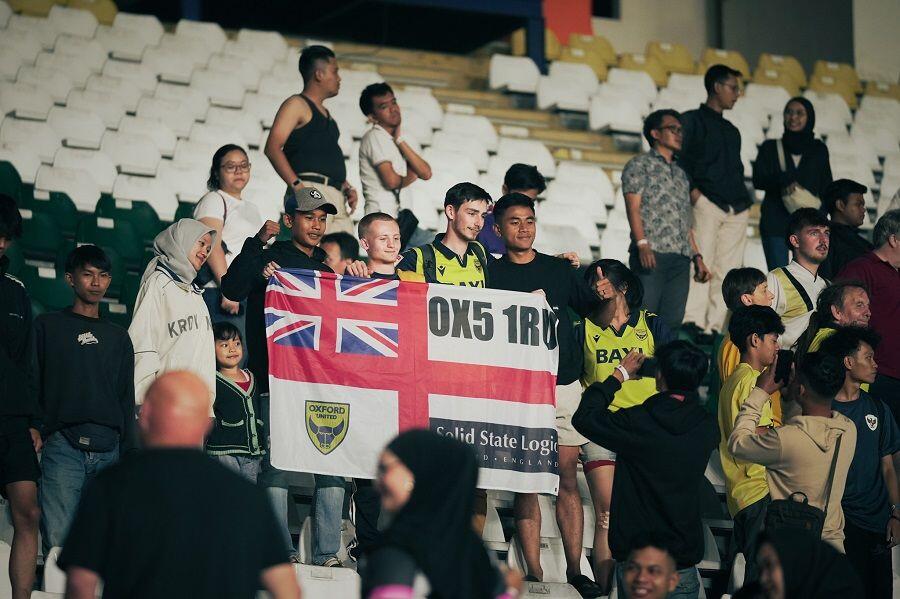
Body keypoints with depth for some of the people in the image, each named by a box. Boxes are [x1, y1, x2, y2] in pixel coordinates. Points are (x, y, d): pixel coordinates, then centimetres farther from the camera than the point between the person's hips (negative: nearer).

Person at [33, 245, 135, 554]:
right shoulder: (48, 326, 13)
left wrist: (130, 454, 11)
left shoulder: (118, 337, 22)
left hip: (109, 450, 3)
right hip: (62, 445, -3)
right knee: (59, 541, -15)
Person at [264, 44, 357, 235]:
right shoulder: (297, 105, 1)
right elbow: (273, 148, -11)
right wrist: (297, 185, -20)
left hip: (336, 198, 9)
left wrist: (347, 188, 15)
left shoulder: (325, 114, 27)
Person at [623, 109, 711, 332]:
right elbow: (634, 207, -6)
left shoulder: (680, 174, 26)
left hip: (680, 259, 7)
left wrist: (697, 257, 19)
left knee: (672, 321, 0)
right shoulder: (639, 165, 5)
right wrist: (642, 244, -20)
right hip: (651, 255, -7)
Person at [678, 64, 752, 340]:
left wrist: (744, 201, 11)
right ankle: (693, 324, -19)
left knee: (727, 271, 0)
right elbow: (680, 160, -4)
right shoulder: (693, 120, 5)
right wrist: (694, 192, -16)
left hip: (736, 210, 7)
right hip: (706, 202, -7)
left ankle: (714, 326, -1)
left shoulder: (731, 130, 26)